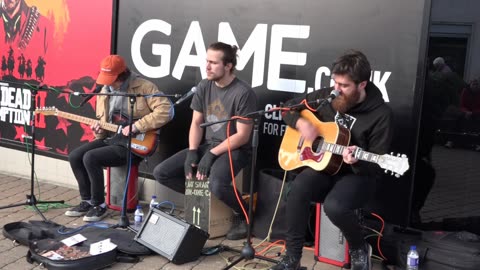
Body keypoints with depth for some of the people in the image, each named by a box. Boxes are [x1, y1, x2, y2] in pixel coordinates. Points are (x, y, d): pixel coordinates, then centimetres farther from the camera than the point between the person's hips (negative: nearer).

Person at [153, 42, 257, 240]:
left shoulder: (243, 93, -17)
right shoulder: (204, 86, 4)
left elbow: (242, 136, -17)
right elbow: (196, 123, 8)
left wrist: (212, 154, -20)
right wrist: (192, 152, -8)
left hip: (234, 150, -7)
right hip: (207, 145, 7)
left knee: (216, 185, -37)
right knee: (161, 172, -6)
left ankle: (242, 214, -3)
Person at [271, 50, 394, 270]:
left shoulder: (381, 114, -14)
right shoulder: (326, 96, -1)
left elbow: (376, 165, -12)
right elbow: (289, 107, 11)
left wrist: (357, 161, -34)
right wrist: (301, 123, -10)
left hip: (358, 175, -4)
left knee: (334, 205, -34)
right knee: (298, 188, -29)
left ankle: (360, 249, 1)